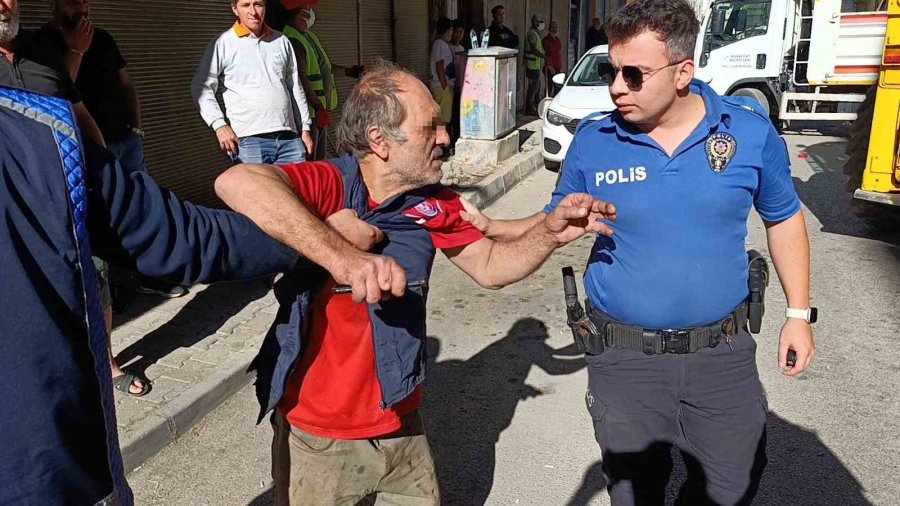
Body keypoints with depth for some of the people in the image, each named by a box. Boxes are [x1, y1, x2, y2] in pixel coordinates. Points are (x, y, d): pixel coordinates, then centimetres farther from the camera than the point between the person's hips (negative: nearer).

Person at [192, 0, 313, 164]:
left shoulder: (281, 41, 15)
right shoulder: (224, 43, 3)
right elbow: (201, 87, 0)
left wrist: (305, 128, 13)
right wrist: (219, 125, -11)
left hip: (289, 138, 4)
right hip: (248, 139, -3)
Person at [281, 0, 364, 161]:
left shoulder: (310, 36, 16)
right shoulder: (291, 40, -17)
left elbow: (323, 66, 29)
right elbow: (301, 78, -25)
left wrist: (347, 71, 23)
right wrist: (319, 107, -29)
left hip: (320, 110, 10)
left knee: (319, 158, 19)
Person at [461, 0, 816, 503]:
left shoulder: (751, 131, -7)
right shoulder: (592, 144, -8)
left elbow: (784, 219, 7)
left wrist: (799, 314, 7)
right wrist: (487, 227, -10)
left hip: (723, 352, 1)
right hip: (625, 359, 0)